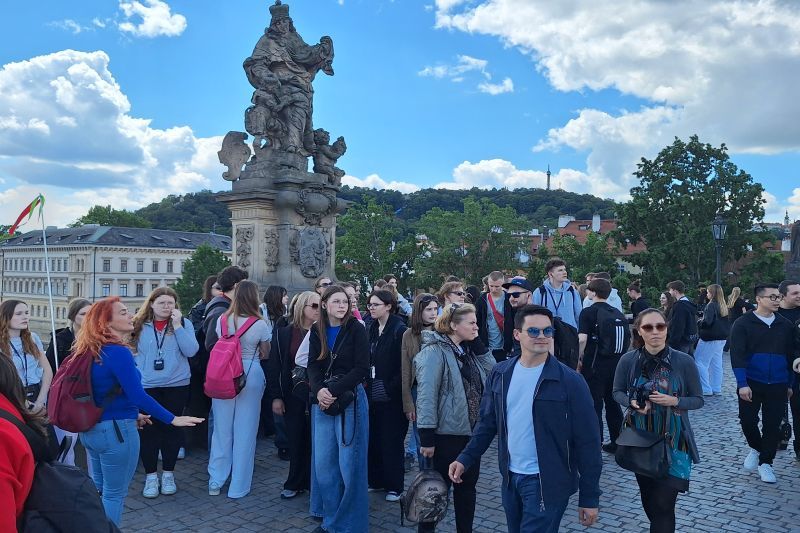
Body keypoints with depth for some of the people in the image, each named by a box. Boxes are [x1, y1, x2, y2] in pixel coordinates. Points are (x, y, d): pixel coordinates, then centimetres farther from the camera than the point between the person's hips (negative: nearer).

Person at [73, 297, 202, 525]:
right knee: (114, 495, 5)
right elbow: (137, 394, -25)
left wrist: (132, 414, 23)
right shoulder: (118, 352, -21)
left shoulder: (91, 351, 7)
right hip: (116, 430, -9)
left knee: (98, 491, 21)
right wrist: (173, 419, -19)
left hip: (92, 429, 9)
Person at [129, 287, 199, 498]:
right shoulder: (138, 326, 2)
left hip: (177, 386, 0)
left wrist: (177, 325, -16)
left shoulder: (183, 323, 0)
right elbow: (131, 353, 7)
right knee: (148, 430, 2)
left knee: (171, 429, 8)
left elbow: (191, 351, -11)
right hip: (146, 387, 0)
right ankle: (150, 476, 17)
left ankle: (168, 474, 24)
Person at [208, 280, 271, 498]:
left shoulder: (222, 320, -2)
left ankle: (215, 482, 24)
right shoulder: (259, 324, -11)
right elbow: (265, 355, 1)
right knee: (244, 430, 6)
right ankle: (238, 486, 15)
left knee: (222, 428, 14)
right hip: (250, 375, -3)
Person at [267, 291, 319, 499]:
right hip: (292, 395, 0)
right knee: (296, 440, 8)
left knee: (313, 440, 4)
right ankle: (295, 483, 22)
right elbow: (274, 366, -1)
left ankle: (311, 481, 19)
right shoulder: (283, 333, 0)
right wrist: (275, 396, -5)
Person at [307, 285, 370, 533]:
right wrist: (319, 391, -17)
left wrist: (333, 390, -18)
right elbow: (313, 365, 2)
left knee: (349, 464, 0)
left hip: (351, 399, -4)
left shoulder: (356, 329, -6)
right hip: (322, 401, 4)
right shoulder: (316, 331, 6)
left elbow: (361, 368, -12)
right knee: (323, 463, 8)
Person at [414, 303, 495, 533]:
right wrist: (427, 437, -22)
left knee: (468, 485, 16)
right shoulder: (435, 351, -16)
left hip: (471, 430, 8)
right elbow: (426, 395, -20)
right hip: (447, 433, -7)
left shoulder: (468, 350, 9)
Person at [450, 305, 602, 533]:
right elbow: (487, 424, 8)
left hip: (547, 482, -5)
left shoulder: (569, 381, -14)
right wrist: (465, 459, -4)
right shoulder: (500, 374, -1)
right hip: (510, 478, 5)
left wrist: (590, 497, -8)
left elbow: (587, 442, -10)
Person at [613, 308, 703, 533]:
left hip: (673, 442, -2)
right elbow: (617, 392, 6)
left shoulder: (684, 361, -12)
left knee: (664, 504, -5)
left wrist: (674, 401, -21)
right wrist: (632, 403, -15)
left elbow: (698, 400, -3)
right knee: (649, 501, 18)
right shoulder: (628, 360, -8)